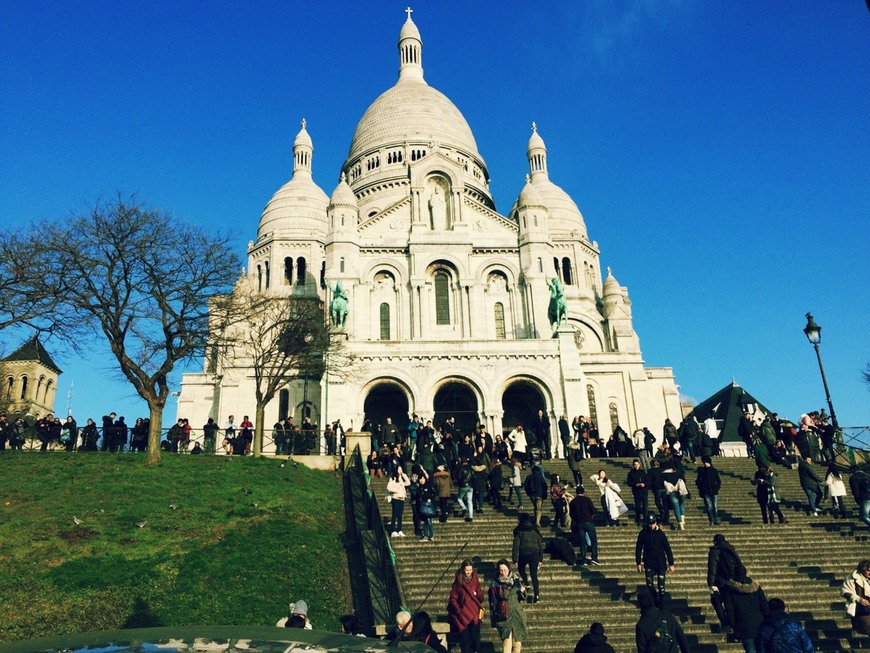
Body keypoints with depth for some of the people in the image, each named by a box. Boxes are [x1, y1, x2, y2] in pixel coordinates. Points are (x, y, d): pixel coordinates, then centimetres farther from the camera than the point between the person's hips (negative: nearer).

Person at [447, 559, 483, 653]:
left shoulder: (475, 580, 7)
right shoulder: (458, 582, 0)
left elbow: (481, 598, 10)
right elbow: (453, 599, 0)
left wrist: (477, 594, -10)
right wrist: (459, 610, -10)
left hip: (475, 615, 2)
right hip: (463, 615, -2)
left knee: (476, 639, -5)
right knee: (465, 640, -5)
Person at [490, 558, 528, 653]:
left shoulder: (515, 580, 1)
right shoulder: (495, 584, -7)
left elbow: (521, 597, 12)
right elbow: (493, 602, -2)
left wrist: (522, 591, -11)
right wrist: (494, 621, 0)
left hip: (517, 614, 3)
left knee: (517, 641, 7)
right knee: (507, 642, -13)